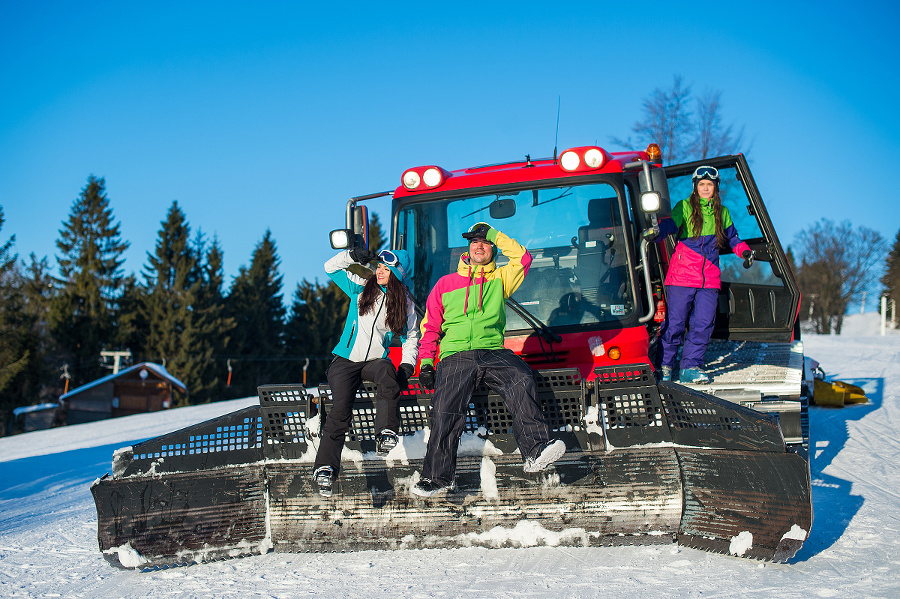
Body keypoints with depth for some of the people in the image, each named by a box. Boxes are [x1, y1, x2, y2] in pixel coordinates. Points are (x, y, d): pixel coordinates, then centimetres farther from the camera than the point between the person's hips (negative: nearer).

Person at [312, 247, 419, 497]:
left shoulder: (405, 304, 7)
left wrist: (407, 366, -3)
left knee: (386, 370, -37)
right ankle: (325, 468, -16)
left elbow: (411, 338, 12)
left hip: (374, 361, 0)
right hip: (345, 361, 0)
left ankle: (386, 435, -39)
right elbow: (331, 268, 11)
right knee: (341, 409, -20)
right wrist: (352, 255, -6)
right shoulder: (361, 288, 7)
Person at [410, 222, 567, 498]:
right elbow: (430, 326, 19)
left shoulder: (500, 279, 21)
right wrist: (426, 362, 7)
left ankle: (535, 452, -39)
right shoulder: (446, 283, 21)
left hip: (493, 352, 0)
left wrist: (493, 233, 10)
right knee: (445, 410, -20)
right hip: (455, 356, 0)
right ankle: (438, 476, -11)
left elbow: (522, 258, 6)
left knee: (522, 381, -30)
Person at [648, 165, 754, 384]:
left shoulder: (722, 212, 17)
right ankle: (664, 366, 9)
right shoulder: (685, 207, 3)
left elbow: (731, 237, 27)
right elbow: (670, 224, -14)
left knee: (703, 323, -3)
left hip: (710, 278, 4)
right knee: (675, 322, -4)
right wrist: (657, 231, -36)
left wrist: (745, 251, 9)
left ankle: (689, 368, 4)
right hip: (682, 274, -4)